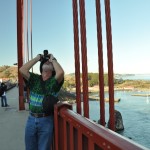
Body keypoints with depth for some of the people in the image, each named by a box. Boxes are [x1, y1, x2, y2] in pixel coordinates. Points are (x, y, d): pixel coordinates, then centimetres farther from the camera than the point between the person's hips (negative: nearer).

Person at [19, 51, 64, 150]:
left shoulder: (54, 81, -2)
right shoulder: (34, 79, 5)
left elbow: (61, 72, -24)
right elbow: (22, 70, -11)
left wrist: (53, 59, -7)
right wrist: (37, 58, -2)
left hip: (46, 120, -2)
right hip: (31, 119, 3)